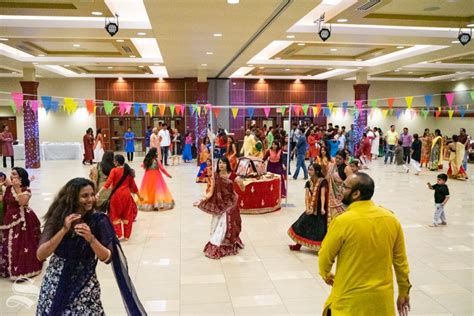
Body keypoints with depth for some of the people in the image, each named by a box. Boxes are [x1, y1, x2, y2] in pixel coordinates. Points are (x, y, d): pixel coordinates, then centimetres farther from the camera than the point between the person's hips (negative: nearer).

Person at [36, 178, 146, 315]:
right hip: (55, 284, 1)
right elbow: (40, 255, -15)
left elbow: (107, 258, -12)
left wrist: (91, 239, -27)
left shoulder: (99, 220, -11)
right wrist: (63, 230, -25)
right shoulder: (57, 217, -9)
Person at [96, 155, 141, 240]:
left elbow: (108, 183, -18)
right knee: (127, 215, 12)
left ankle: (118, 234, 5)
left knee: (115, 215, 10)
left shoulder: (114, 170, -7)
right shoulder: (128, 171, 6)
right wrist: (139, 196, 21)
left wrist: (99, 193, -22)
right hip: (126, 194, 4)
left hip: (116, 195, -4)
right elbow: (133, 185, 11)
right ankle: (126, 235, 17)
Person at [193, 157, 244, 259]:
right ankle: (215, 249, 8)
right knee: (219, 226, 2)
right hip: (219, 205, 0)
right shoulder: (215, 176, -5)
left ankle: (229, 246, 23)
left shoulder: (232, 176, -4)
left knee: (229, 225, 6)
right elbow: (211, 192, -8)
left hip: (230, 204, 1)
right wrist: (201, 201, -17)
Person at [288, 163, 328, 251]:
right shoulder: (308, 183, 2)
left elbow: (322, 195, -21)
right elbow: (306, 196, -4)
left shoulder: (322, 181, -13)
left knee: (320, 229, -3)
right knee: (302, 224, 7)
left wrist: (322, 208, -31)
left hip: (319, 208, -5)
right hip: (311, 208, 6)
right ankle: (298, 244, 21)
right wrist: (307, 208, -16)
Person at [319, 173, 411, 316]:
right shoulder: (391, 219, -6)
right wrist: (404, 292, 17)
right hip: (382, 297, 5)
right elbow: (400, 261, 4)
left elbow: (325, 256, -6)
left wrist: (325, 274, 15)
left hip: (350, 299, -4)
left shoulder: (343, 221, -20)